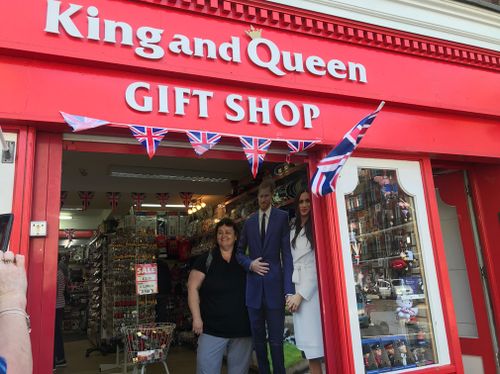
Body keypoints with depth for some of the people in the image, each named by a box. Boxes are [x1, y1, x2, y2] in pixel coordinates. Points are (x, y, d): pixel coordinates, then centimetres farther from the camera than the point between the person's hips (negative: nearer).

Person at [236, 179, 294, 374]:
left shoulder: (282, 217, -1)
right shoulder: (249, 221, 10)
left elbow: (287, 254, -6)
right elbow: (239, 252, 18)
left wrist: (289, 289, -13)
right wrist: (250, 264, -4)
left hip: (274, 286, -3)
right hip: (254, 286, 4)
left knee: (276, 339, 2)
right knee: (258, 337, 14)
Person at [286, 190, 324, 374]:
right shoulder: (293, 230, 16)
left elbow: (318, 263, -9)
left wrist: (301, 294, -10)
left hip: (313, 289, -5)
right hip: (298, 288, 5)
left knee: (316, 340, -7)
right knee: (307, 342, 5)